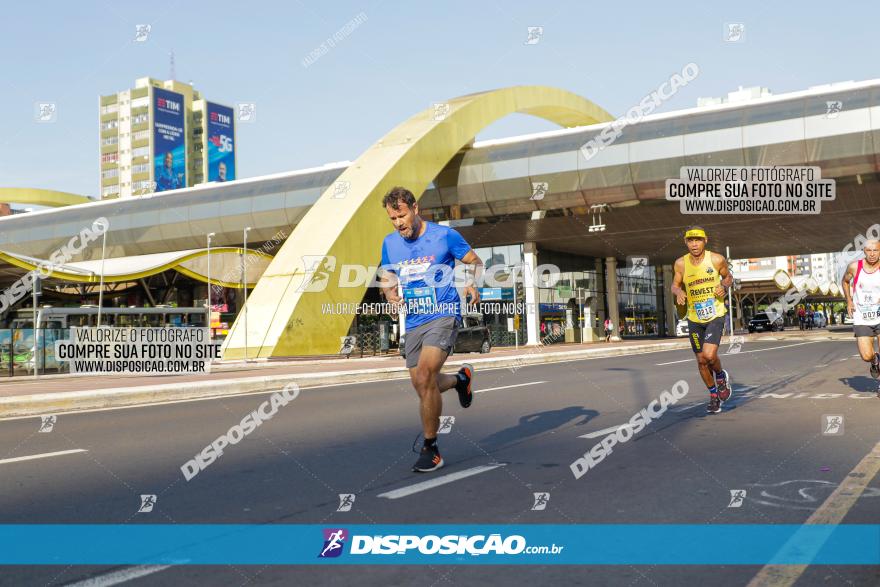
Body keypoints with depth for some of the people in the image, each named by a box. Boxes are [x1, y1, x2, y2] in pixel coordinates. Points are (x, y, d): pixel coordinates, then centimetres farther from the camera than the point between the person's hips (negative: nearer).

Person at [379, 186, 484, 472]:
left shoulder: (445, 235, -5)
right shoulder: (389, 243, 7)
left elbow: (475, 262, 4)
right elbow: (387, 278, 19)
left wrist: (473, 285, -16)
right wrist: (390, 293, -5)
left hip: (444, 315, -6)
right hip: (413, 321, 6)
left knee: (425, 377, -21)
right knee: (421, 385, 9)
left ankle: (430, 448, -7)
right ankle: (460, 379, 43)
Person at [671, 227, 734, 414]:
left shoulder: (717, 259, -8)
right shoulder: (681, 263, -5)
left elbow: (728, 276, 10)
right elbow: (675, 284, 9)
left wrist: (724, 286, -12)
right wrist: (678, 292, -14)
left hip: (715, 316, -3)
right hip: (694, 318, 3)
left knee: (709, 355, -20)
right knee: (701, 361, 9)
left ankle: (721, 376, 15)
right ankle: (714, 395, 32)